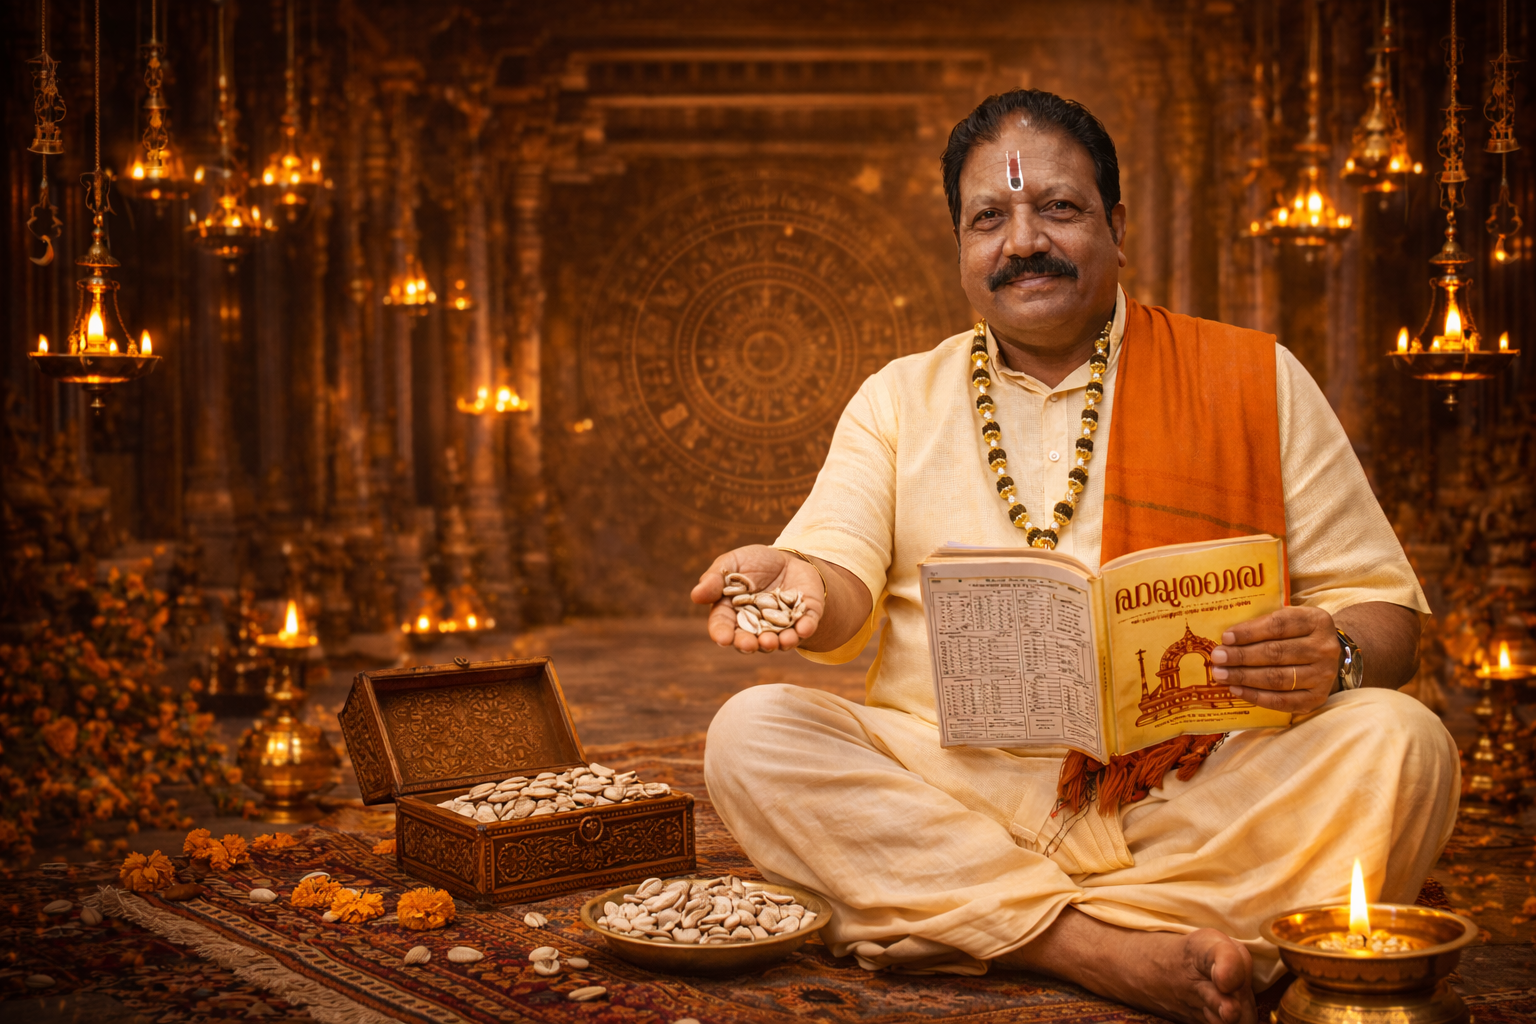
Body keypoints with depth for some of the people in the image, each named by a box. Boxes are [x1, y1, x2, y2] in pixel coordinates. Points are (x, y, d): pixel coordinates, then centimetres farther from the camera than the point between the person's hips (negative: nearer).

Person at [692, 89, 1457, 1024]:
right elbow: (843, 581, 1)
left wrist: (1334, 654, -18)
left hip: (1198, 801, 0)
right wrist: (800, 583, -25)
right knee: (752, 735, -22)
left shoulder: (1255, 381, 9)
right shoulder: (899, 397, 14)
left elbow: (1388, 610, 7)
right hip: (948, 790, 1)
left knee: (1399, 743, -25)